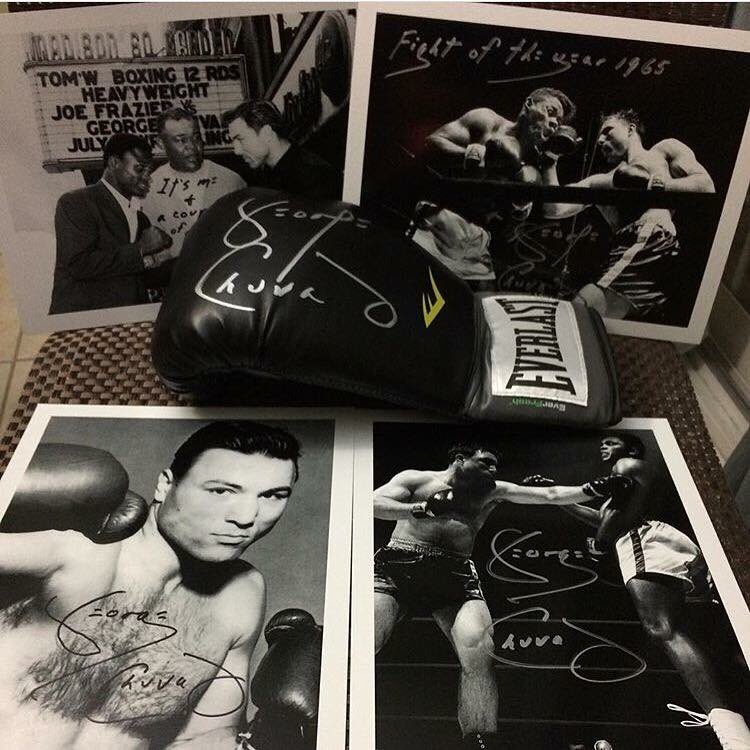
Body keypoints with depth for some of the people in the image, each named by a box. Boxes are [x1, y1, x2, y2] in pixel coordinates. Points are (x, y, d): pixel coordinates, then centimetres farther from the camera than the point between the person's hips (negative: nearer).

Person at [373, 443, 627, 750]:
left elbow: (551, 495, 19)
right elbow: (372, 504, 1)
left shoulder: (493, 491, 24)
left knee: (478, 656, -22)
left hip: (456, 574, 3)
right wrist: (424, 509, -10)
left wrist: (597, 487, 7)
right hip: (399, 564, -3)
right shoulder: (416, 479, 14)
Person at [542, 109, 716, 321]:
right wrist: (550, 164, 15)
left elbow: (706, 187, 10)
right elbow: (555, 209, 19)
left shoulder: (664, 149, 27)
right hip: (629, 260, 2)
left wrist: (655, 186, 1)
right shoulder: (599, 181, 34)